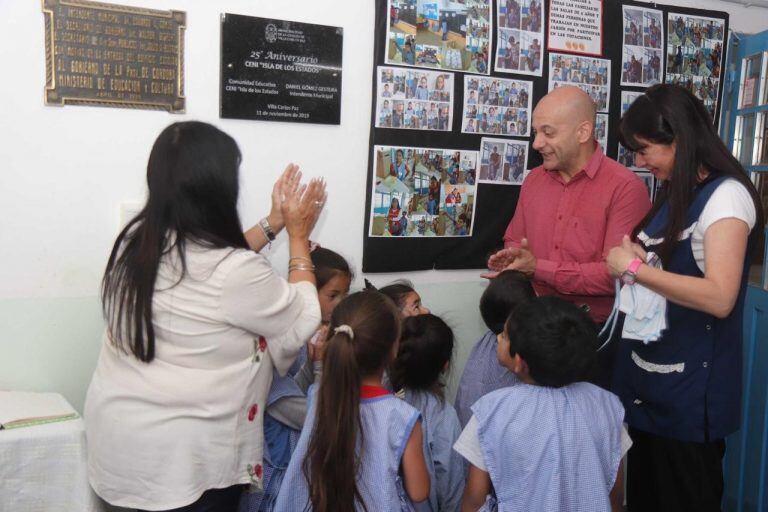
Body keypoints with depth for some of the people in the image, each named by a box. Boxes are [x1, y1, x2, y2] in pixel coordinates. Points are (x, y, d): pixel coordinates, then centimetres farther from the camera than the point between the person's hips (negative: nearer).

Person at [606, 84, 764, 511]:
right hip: (648, 378, 8)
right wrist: (637, 259, 1)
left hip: (690, 389, -8)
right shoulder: (675, 196, 12)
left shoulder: (726, 195, -15)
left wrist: (634, 268, -21)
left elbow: (719, 298, -27)